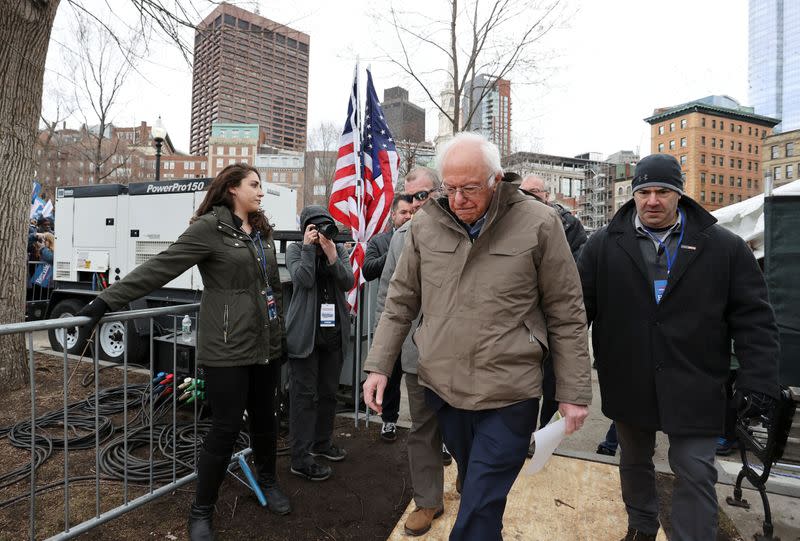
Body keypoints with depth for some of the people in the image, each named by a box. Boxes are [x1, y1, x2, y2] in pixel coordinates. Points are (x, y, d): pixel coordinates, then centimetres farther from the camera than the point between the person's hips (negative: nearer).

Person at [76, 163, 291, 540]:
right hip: (227, 349, -6)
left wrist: (280, 333, 20)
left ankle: (268, 481, 41)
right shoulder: (210, 227, -9)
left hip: (266, 345, 6)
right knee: (225, 428, 1)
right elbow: (160, 268, -13)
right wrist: (106, 301, -17)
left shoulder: (262, 231, 12)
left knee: (264, 418, 16)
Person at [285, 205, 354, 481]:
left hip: (334, 331, 5)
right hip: (305, 332, -5)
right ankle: (300, 458, 7)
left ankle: (322, 442, 34)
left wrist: (332, 257, -15)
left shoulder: (340, 250, 8)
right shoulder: (295, 249, -1)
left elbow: (348, 283, -4)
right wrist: (308, 247, -16)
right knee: (304, 394, -1)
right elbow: (303, 279, -17)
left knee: (329, 391, 16)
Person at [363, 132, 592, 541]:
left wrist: (573, 392, -2)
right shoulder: (425, 225, -1)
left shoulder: (539, 224, -10)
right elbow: (400, 302, 7)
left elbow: (566, 315, -4)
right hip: (442, 387, 4)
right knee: (475, 490, 25)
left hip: (509, 395, -3)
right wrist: (379, 366, 3)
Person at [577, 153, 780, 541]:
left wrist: (758, 380, -8)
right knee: (634, 462, 20)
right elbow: (578, 309, -1)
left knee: (695, 475, 5)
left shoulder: (724, 247, -2)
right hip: (627, 385, 2)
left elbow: (753, 319, -1)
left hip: (694, 389, -1)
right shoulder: (603, 245, -2)